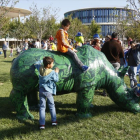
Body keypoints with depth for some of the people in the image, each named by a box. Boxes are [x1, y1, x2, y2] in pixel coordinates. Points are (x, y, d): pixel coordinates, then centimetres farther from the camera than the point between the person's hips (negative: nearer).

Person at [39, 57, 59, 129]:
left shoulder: (41, 69, -3)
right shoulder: (52, 72, -15)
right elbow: (56, 80, -4)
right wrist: (56, 73, 8)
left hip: (41, 90, 3)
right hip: (48, 91, -3)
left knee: (42, 107, 5)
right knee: (52, 106, 16)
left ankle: (42, 124, 1)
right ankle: (54, 121, 23)